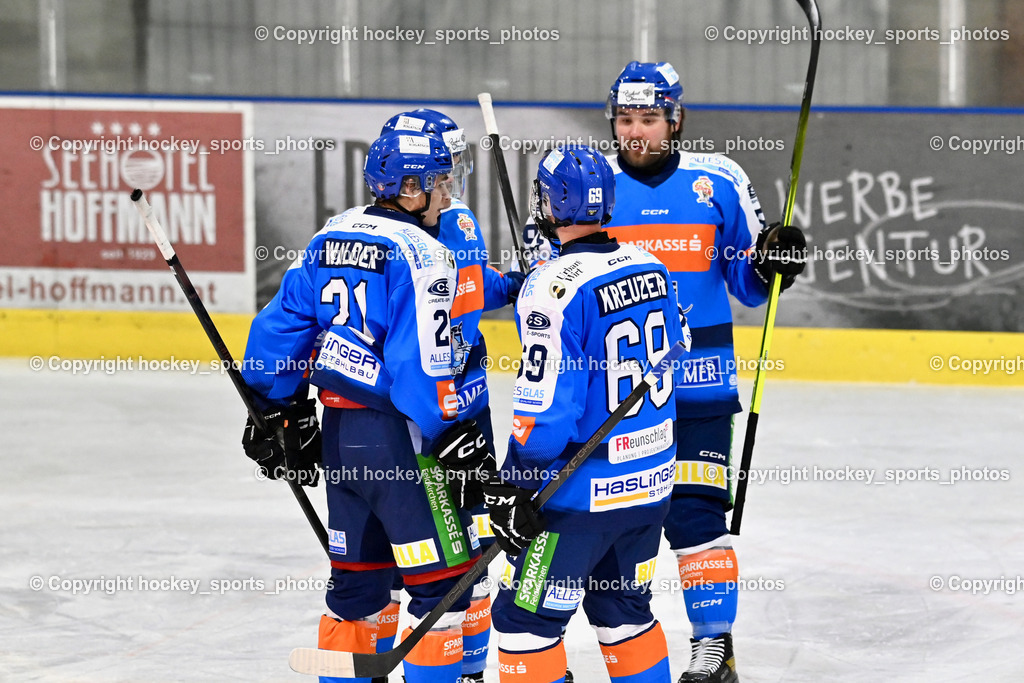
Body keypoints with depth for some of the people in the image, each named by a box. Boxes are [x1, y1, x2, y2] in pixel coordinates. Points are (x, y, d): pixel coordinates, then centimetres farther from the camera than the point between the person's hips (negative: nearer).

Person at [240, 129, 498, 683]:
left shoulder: (331, 237, 10)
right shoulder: (418, 252, -14)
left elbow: (282, 324, 13)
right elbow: (419, 363, -20)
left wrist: (279, 412, 22)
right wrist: (451, 438, -16)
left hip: (338, 430, 8)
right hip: (396, 433, -8)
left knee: (357, 576, 17)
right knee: (442, 576, -1)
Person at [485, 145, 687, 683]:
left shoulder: (554, 287, -19)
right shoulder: (648, 267, 4)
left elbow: (547, 409, -20)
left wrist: (511, 486, -12)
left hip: (583, 492, -8)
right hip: (653, 479, 8)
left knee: (526, 615, 2)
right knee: (622, 607, 22)